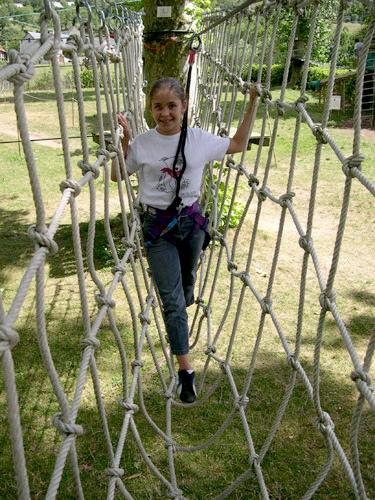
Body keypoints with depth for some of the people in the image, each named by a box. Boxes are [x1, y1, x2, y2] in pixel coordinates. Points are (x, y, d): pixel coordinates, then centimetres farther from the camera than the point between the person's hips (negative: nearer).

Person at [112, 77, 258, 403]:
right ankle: (185, 369, 4)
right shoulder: (141, 144, -6)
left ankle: (180, 324, 54)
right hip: (157, 226, -2)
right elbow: (117, 175, 5)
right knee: (172, 299, -3)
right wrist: (124, 140, -8)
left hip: (191, 221, 2)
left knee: (186, 283, 22)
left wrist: (252, 104, 5)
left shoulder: (200, 139, -3)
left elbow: (238, 145, 10)